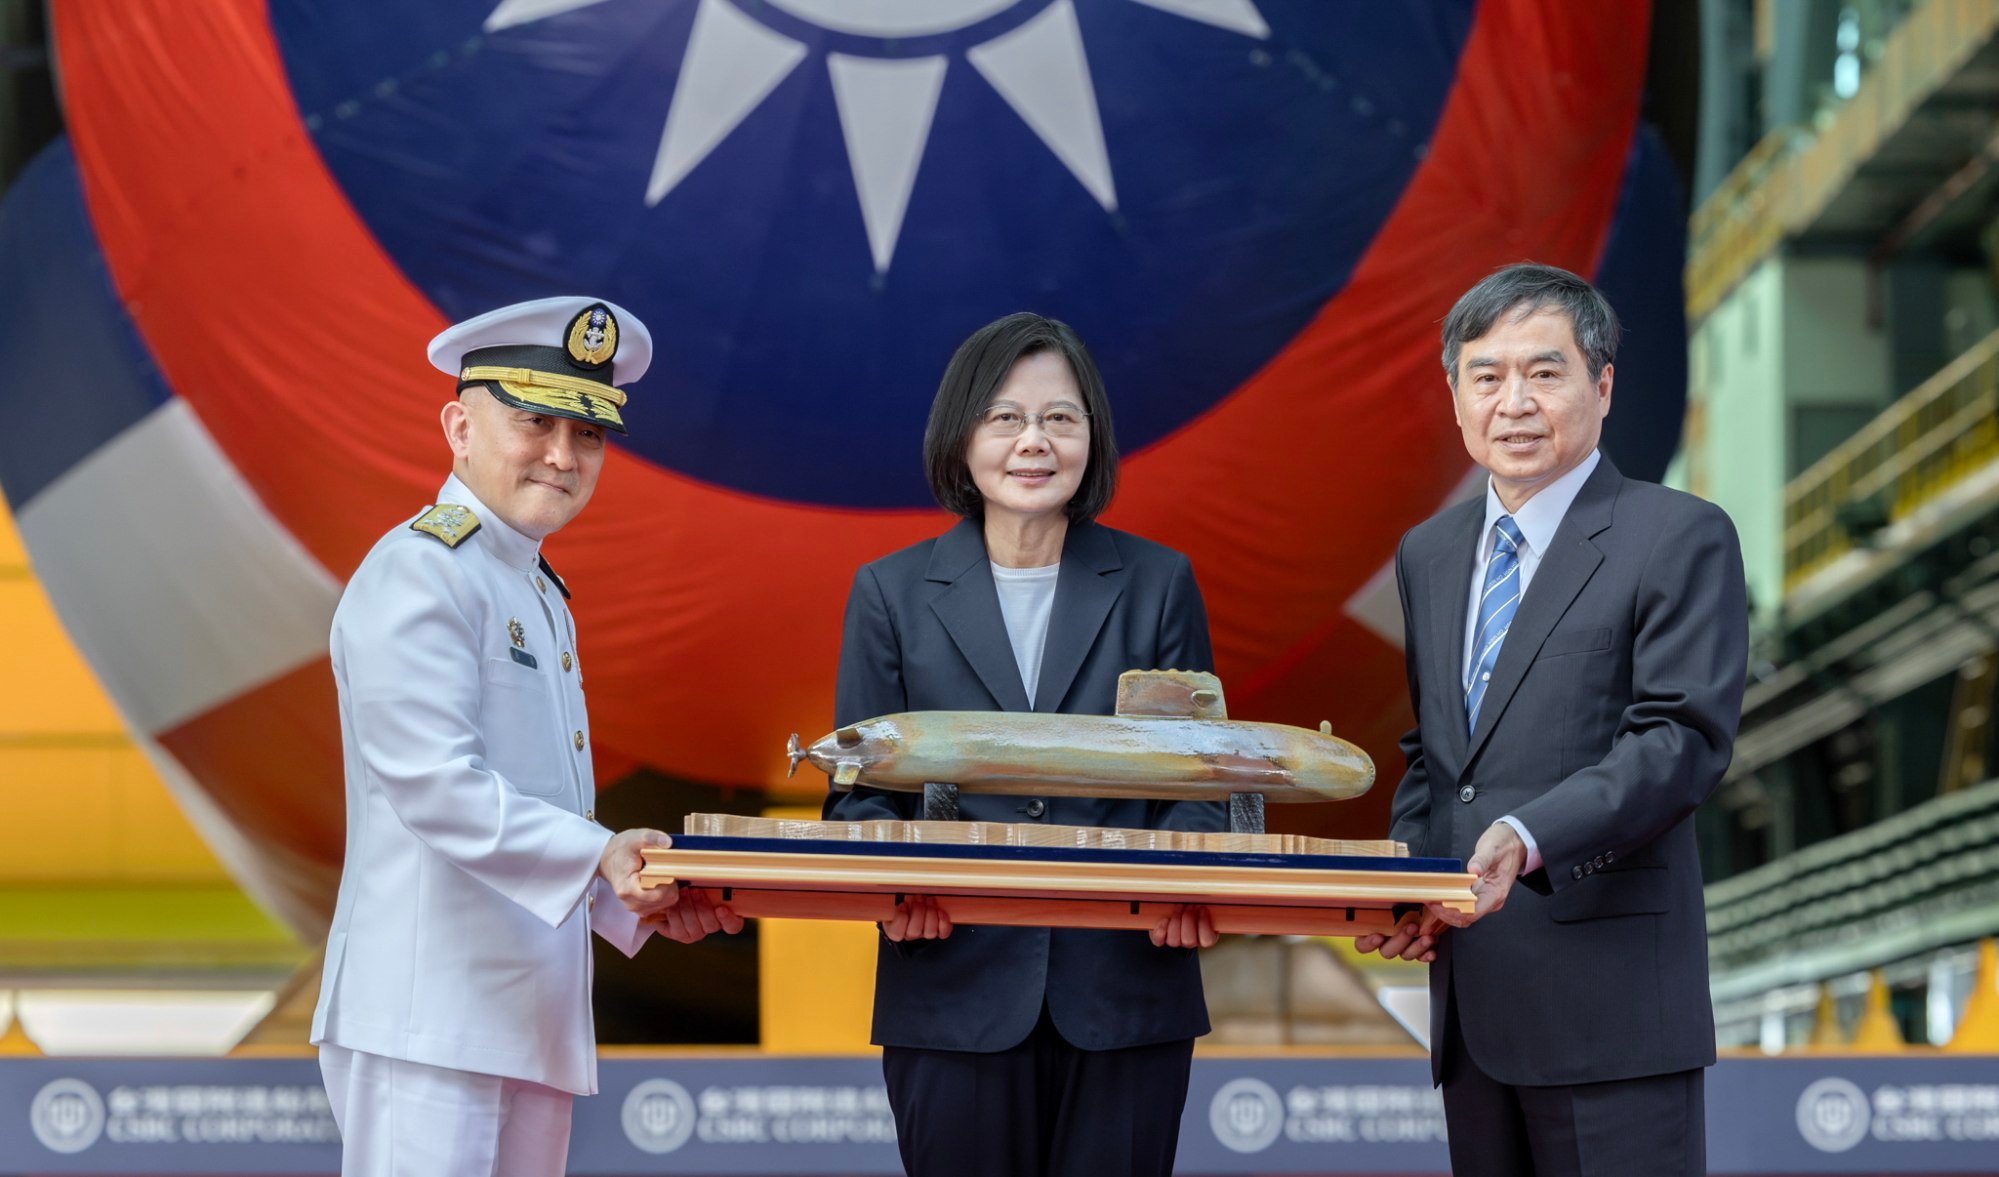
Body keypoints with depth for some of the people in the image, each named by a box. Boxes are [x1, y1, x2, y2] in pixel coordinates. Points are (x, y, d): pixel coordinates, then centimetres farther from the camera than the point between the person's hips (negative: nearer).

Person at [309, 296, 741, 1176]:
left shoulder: (545, 598, 23)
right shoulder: (420, 574, -8)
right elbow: (434, 783, -20)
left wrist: (645, 902, 13)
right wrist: (601, 854, -28)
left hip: (534, 1019, 9)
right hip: (430, 1016, -9)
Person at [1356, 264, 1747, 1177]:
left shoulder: (1678, 538, -3)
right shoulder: (1428, 554, 18)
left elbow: (1681, 740, -13)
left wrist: (1528, 838, -26)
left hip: (1608, 996, -6)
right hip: (1469, 995, 6)